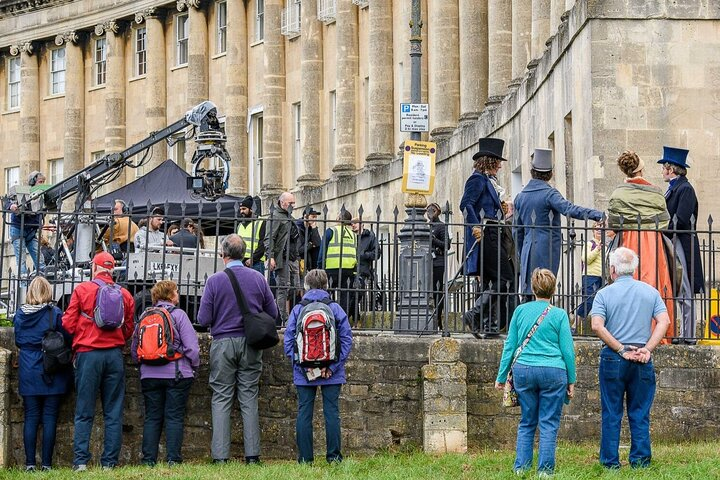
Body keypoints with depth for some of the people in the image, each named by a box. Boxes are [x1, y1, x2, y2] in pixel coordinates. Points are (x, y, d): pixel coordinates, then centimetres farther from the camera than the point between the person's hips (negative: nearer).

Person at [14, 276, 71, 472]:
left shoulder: (20, 314, 1)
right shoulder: (55, 313, -9)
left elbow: (17, 341, 12)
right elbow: (67, 338, -6)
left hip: (28, 373, 2)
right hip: (51, 373, -2)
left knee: (31, 417, 5)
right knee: (49, 417, 1)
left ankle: (30, 463, 0)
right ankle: (46, 463, -1)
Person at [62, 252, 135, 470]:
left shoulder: (82, 290, -2)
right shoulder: (124, 294, 5)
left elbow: (69, 324, -2)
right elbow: (128, 329, 7)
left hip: (88, 353, -2)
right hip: (115, 354, 2)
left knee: (84, 412, 1)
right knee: (113, 412, 6)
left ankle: (81, 460, -6)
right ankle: (109, 462, 3)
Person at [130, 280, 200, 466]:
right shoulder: (178, 315, -5)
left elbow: (134, 351, 10)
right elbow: (191, 347, -9)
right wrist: (195, 366, 7)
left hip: (149, 376, 4)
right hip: (177, 374, -4)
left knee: (152, 417, 7)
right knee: (174, 417, -1)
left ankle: (149, 460, 3)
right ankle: (173, 459, -5)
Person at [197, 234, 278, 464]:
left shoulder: (215, 281, -8)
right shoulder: (258, 279, 0)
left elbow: (203, 319, -7)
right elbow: (273, 314, 5)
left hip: (223, 343, -2)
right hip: (251, 344, 2)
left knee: (221, 399, 2)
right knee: (249, 398, 7)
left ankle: (220, 455, -2)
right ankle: (252, 454, 3)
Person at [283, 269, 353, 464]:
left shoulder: (297, 310, -1)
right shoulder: (336, 309, -1)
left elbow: (288, 342, -4)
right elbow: (346, 340, -5)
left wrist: (303, 367, -5)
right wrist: (332, 367, -6)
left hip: (303, 374, 0)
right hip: (331, 374, 0)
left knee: (304, 413, 5)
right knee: (331, 412, 5)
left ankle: (305, 457, 3)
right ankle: (333, 456, 4)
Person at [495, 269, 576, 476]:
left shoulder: (520, 311, 5)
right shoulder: (559, 315, -2)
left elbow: (510, 346, 8)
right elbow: (568, 350, 0)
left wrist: (502, 376, 14)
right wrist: (571, 381, 8)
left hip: (523, 371, 3)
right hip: (553, 373, -3)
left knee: (526, 423, 12)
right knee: (549, 424, 3)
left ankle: (521, 467, 9)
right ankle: (545, 470, 1)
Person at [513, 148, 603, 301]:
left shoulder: (521, 196, 12)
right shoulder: (549, 193, -8)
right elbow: (569, 209, -25)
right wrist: (597, 215, -31)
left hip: (528, 250, 6)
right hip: (546, 252, -6)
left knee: (529, 293, 7)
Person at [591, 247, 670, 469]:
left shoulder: (605, 294, -2)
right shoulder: (650, 292, 5)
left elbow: (597, 326, -13)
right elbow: (664, 322, -4)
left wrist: (622, 349, -10)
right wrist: (647, 349, -7)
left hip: (613, 359, -2)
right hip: (642, 360, 2)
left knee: (611, 413, 5)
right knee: (640, 413, 8)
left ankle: (610, 461, 5)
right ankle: (640, 460, 6)